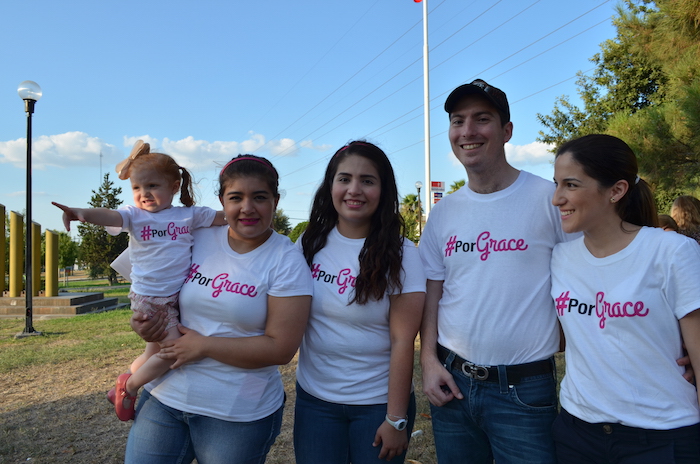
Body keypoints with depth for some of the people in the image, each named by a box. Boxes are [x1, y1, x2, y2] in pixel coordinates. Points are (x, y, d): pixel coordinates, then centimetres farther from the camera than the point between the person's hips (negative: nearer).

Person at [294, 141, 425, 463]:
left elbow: (402, 341, -13)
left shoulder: (401, 255, -12)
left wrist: (396, 419, -13)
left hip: (378, 402, -3)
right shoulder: (310, 243, -2)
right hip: (313, 398, 3)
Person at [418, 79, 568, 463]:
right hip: (450, 382, 4)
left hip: (524, 390, -4)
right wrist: (429, 361, 0)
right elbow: (432, 292, 8)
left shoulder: (549, 198, -8)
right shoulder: (443, 212, 4)